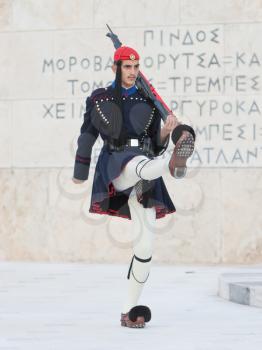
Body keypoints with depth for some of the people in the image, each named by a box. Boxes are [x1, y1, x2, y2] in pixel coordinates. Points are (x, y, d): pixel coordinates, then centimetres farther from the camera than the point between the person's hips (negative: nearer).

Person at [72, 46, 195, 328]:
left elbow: (156, 145, 15)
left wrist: (167, 131, -6)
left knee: (146, 243, -3)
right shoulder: (99, 99, 10)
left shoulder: (148, 102, 16)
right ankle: (173, 165, -77)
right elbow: (87, 136, 15)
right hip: (115, 165, -3)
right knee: (140, 163, -40)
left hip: (144, 180, 3)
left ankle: (129, 310, 5)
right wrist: (80, 172, 16)